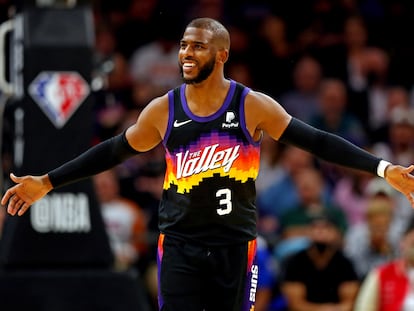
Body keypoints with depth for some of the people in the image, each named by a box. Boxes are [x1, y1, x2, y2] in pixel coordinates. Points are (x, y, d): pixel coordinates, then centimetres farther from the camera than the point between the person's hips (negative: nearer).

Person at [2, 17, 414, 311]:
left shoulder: (253, 107, -6)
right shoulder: (163, 110, 0)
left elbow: (315, 141, -6)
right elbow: (113, 151, 10)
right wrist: (46, 183, 9)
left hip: (234, 244, -1)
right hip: (179, 244, 1)